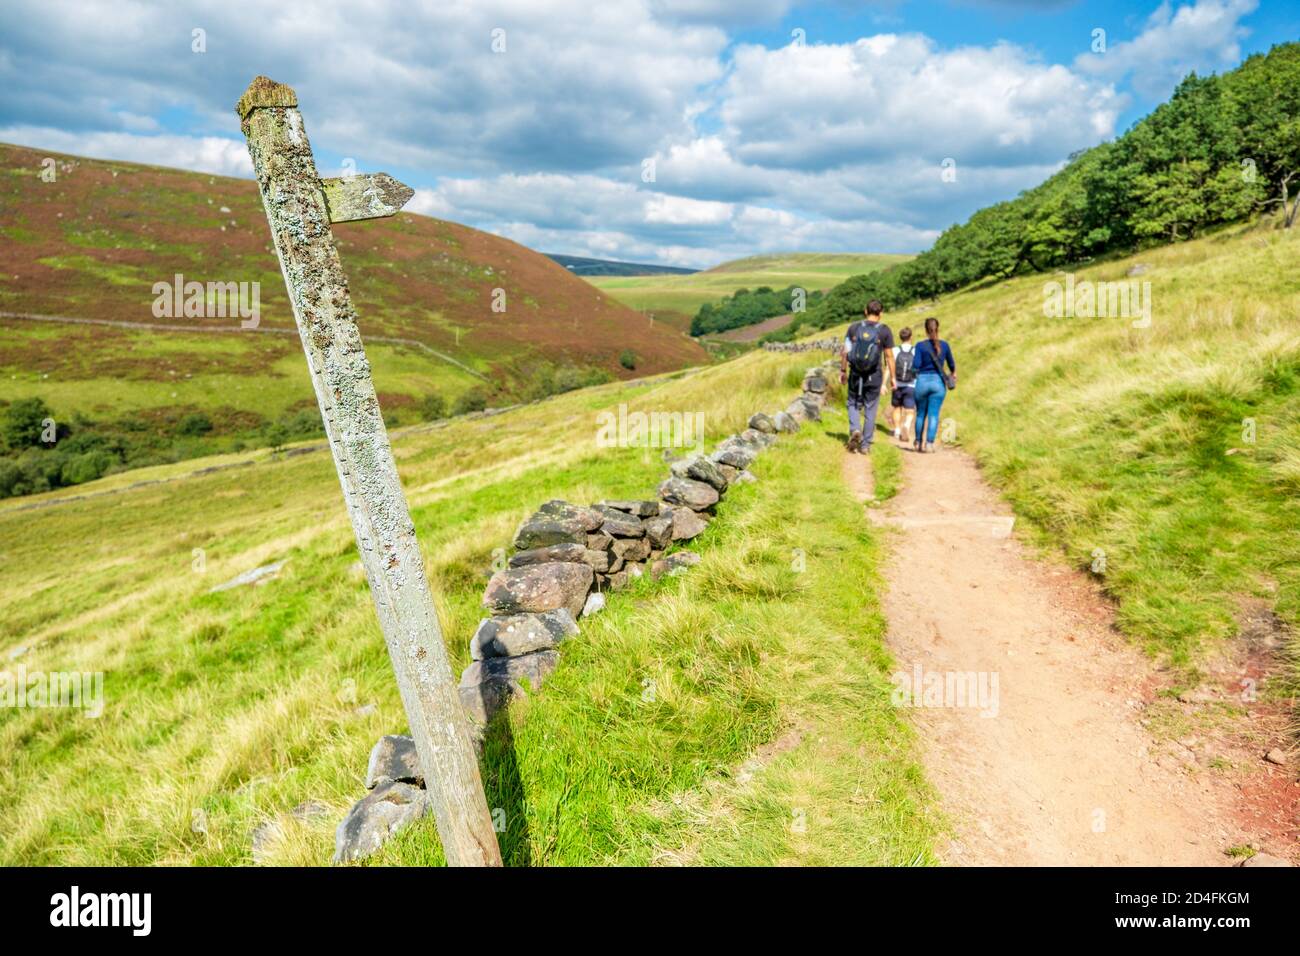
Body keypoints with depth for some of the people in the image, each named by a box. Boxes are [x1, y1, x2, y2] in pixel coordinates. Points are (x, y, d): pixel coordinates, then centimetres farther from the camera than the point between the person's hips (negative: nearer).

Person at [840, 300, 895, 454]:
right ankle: (865, 445, 11)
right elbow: (889, 356, -4)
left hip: (856, 374, 1)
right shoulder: (884, 331, -4)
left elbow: (845, 352, -1)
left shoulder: (854, 328, -1)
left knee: (854, 404, 17)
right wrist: (892, 377, 4)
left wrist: (843, 371, 8)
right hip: (875, 376, -1)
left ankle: (855, 430, -9)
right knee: (870, 409, 8)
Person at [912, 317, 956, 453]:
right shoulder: (944, 345, 2)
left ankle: (918, 442, 22)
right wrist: (954, 373, 36)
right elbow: (951, 364, 15)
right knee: (934, 414, 0)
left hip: (922, 381, 0)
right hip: (938, 382, 1)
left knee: (920, 414, 14)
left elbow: (916, 366, -12)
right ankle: (929, 443, -7)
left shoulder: (920, 346, -6)